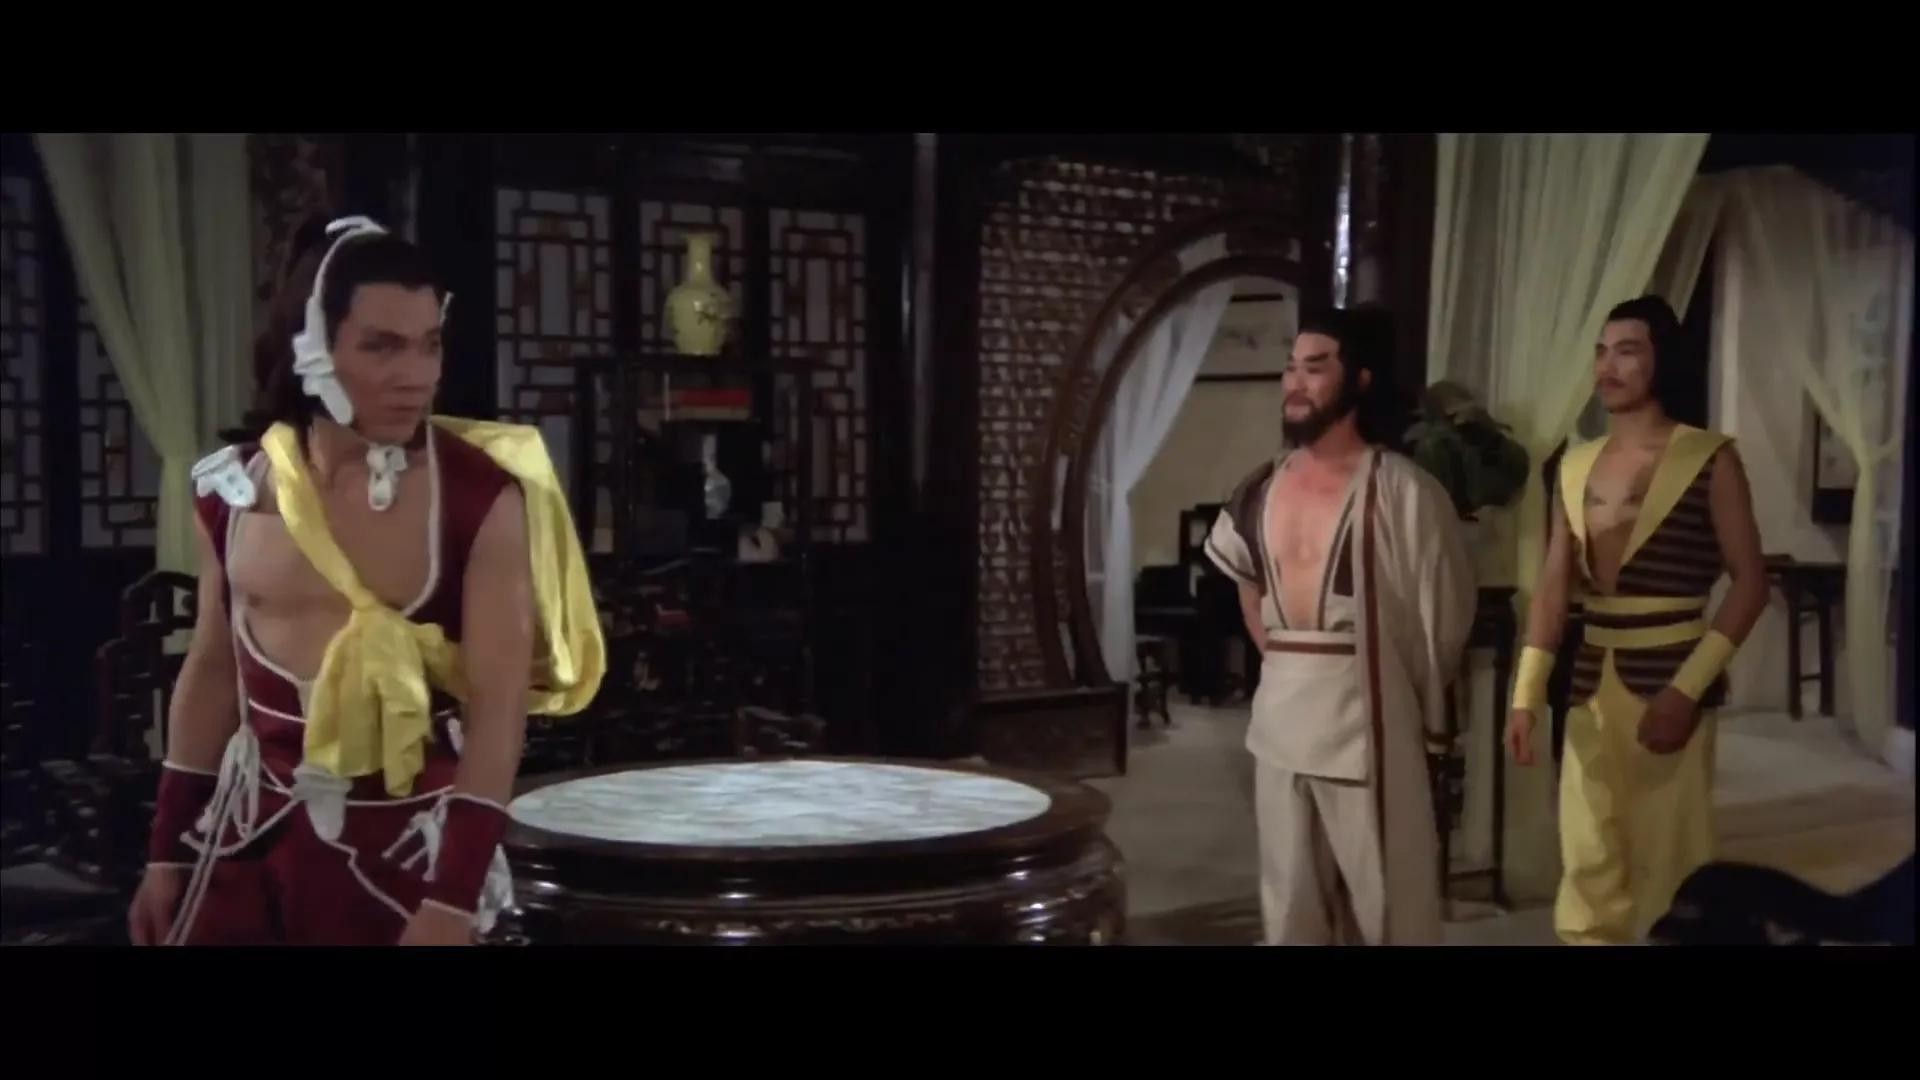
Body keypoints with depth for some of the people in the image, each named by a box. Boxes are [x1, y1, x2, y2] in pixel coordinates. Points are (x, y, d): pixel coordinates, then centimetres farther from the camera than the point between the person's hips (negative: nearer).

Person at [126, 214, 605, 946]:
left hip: (412, 840, -3)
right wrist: (168, 851, 12)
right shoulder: (238, 488, -1)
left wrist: (452, 900, -18)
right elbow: (212, 671, 9)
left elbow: (498, 706, -15)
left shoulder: (479, 497, -14)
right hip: (253, 829, 4)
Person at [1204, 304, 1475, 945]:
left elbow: (1443, 615, -7)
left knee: (1387, 898, 3)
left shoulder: (1402, 490, -12)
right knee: (1291, 898, 15)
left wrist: (1428, 717, 1)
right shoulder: (1262, 488, 7)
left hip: (1367, 714, -6)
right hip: (1280, 715, 6)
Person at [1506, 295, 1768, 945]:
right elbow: (1554, 586, 8)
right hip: (1592, 684, 5)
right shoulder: (1575, 466, 9)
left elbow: (1750, 581, -8)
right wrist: (1526, 694, 1)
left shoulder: (1709, 459, -5)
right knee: (1589, 873, 8)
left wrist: (1687, 688, -16)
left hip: (1669, 680, -4)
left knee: (1665, 871, 3)